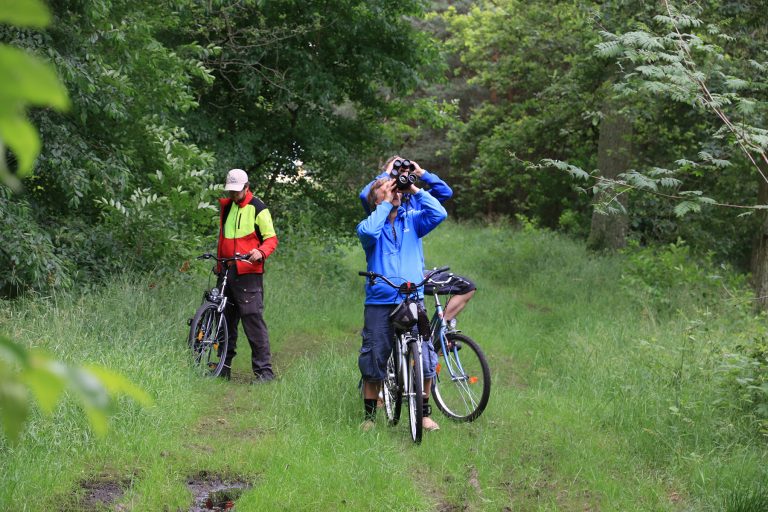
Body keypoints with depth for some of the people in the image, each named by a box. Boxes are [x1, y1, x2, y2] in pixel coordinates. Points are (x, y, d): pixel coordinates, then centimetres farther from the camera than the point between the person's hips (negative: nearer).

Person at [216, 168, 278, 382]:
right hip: (227, 272, 7)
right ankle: (224, 366, 19)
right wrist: (219, 264, 25)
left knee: (253, 319, -12)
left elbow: (271, 238, -5)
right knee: (226, 319, 11)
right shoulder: (226, 207, 18)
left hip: (248, 274, -7)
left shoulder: (258, 209, -3)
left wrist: (261, 252, -24)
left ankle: (264, 370, -11)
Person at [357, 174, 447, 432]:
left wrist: (414, 190, -7)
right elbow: (367, 231, -21)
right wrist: (386, 203, -12)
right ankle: (370, 416, 17)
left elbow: (438, 214, -7)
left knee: (424, 359, -4)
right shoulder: (372, 224, 3)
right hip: (379, 304, -1)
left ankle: (425, 414, 11)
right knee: (373, 360, 4)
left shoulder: (412, 220, 10)